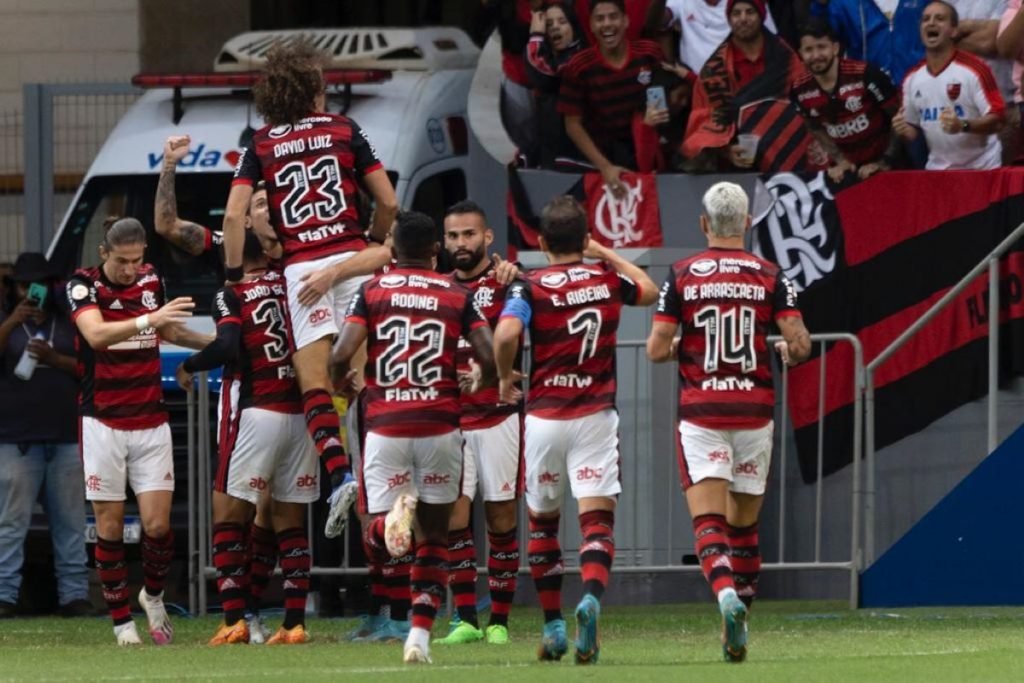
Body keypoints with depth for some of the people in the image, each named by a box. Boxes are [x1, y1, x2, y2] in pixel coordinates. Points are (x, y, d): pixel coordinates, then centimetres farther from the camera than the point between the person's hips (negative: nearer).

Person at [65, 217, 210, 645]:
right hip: (103, 422, -3)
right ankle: (122, 621, 9)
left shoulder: (151, 280, 6)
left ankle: (153, 596, 21)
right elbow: (96, 334, -30)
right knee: (110, 526, -1)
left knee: (157, 525, -5)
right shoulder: (83, 285, -10)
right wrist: (149, 319, -41)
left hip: (151, 423, 3)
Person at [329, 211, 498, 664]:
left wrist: (344, 384, 15)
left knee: (378, 538, 7)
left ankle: (395, 515, -30)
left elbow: (341, 355, -8)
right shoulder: (458, 296, 5)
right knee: (434, 535, 15)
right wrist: (477, 388, 20)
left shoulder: (373, 291, 3)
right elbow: (489, 359, -3)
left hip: (385, 427, -1)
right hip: (440, 427, 1)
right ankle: (421, 636, 3)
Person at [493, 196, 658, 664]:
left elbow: (506, 333, -23)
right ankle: (591, 599, -33)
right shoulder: (607, 279, 4)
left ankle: (553, 627, 19)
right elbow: (649, 291, 26)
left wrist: (505, 378, -5)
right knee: (597, 521, -5)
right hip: (596, 416, 1)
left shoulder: (530, 287, -5)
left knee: (542, 522, 17)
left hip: (544, 416, -1)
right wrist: (606, 254, 32)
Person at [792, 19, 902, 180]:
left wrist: (885, 162, -14)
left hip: (877, 165, -4)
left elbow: (899, 117, -15)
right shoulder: (801, 91, -8)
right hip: (844, 171, 4)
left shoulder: (865, 75, -22)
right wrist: (840, 161, -2)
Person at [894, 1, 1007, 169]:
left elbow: (997, 119, -15)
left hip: (980, 168, -5)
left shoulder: (974, 70, -13)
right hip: (937, 171, 5)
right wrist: (905, 130, -11)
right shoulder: (912, 78, 4)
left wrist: (963, 126, -31)